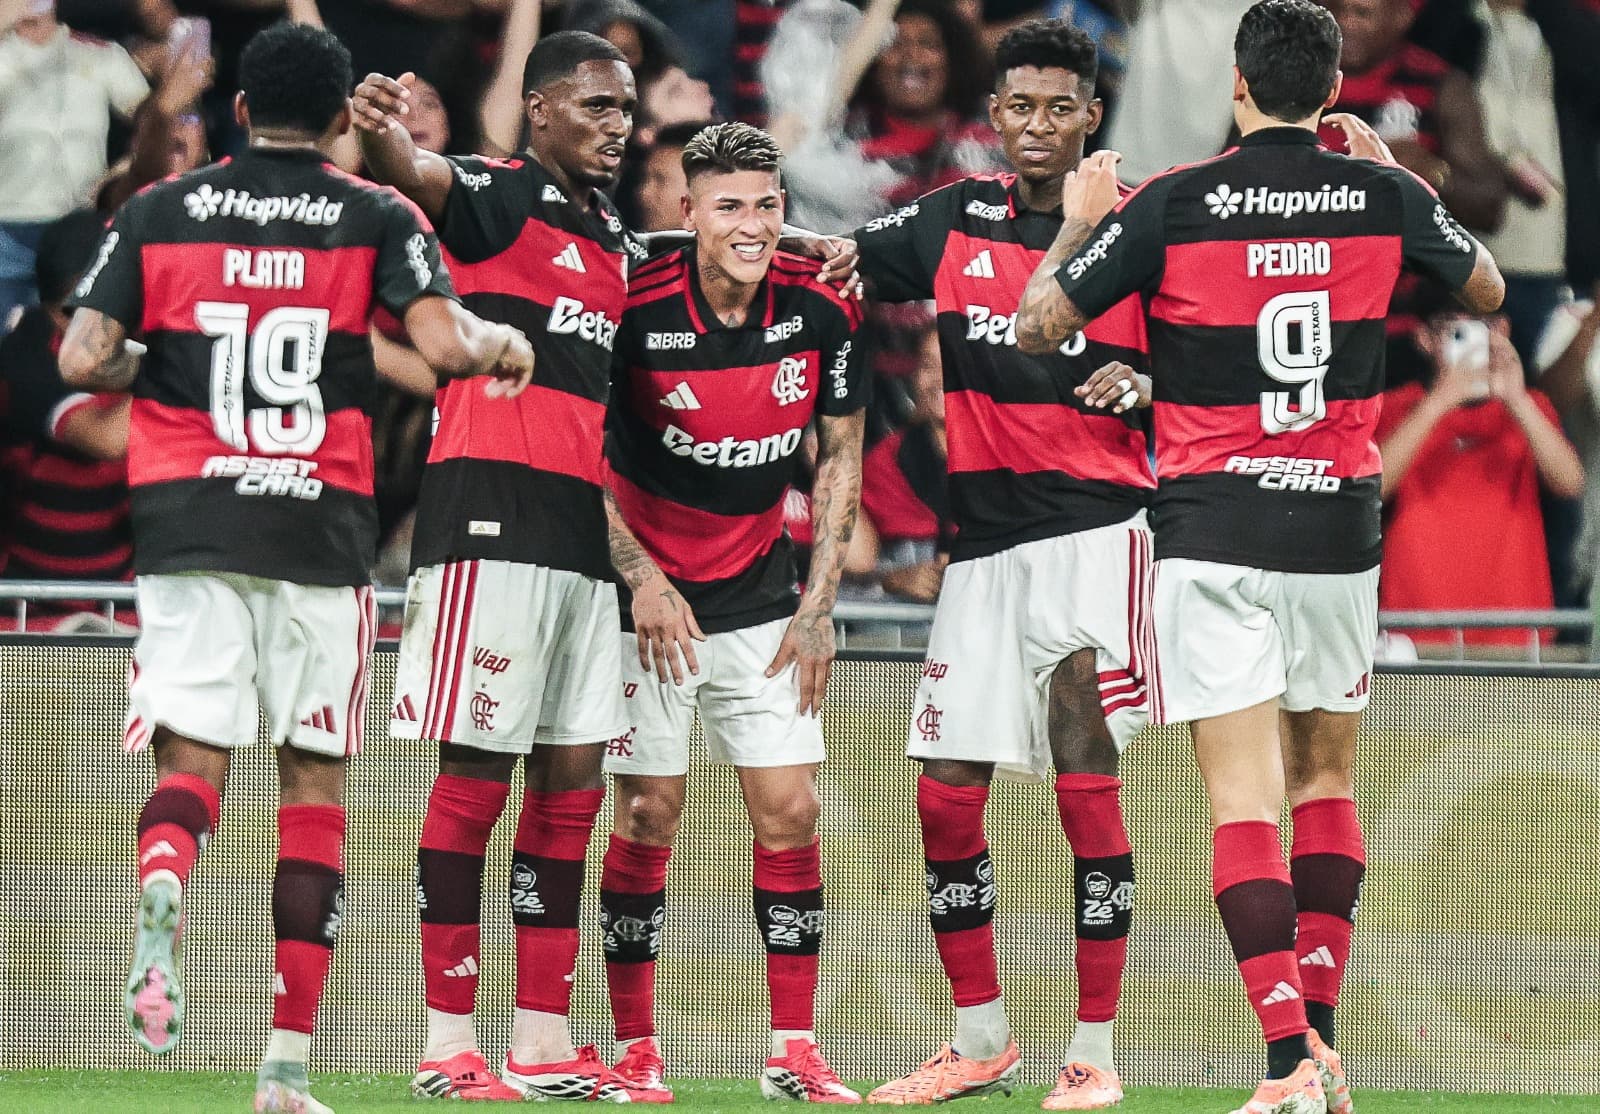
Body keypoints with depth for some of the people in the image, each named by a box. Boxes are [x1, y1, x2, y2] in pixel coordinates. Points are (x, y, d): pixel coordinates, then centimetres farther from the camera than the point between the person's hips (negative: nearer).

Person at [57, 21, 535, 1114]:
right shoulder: (378, 220, 3)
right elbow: (445, 343, -10)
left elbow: (84, 358, -2)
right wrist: (505, 345, 11)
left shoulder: (161, 211, 6)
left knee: (192, 762, 2)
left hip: (186, 525, 1)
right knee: (314, 782, 8)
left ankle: (164, 877, -36)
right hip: (321, 530, -1)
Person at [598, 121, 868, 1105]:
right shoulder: (637, 309, -16)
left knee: (792, 811, -2)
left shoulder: (823, 311, -7)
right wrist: (643, 579, -13)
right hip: (651, 597, -3)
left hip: (761, 599, 3)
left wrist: (819, 606, 1)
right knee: (649, 815, -3)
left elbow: (841, 455, 5)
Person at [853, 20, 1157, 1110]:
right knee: (947, 795, 4)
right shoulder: (956, 219, 10)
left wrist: (1144, 386, -19)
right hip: (982, 532, 5)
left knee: (1085, 776, -11)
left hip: (1095, 526, -5)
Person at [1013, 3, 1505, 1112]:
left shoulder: (1171, 205, -8)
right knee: (1327, 779, 19)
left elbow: (1038, 324, -2)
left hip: (1212, 530, -3)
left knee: (1244, 799, -6)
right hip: (1340, 524, 3)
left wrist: (1079, 223, 14)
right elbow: (1488, 291, 20)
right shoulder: (1384, 196, 1)